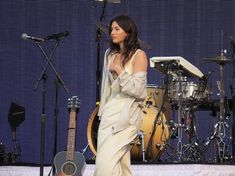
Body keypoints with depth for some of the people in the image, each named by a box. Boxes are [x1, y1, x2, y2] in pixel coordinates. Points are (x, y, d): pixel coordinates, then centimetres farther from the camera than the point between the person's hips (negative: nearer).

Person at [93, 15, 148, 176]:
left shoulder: (138, 55, -6)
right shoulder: (110, 54, 13)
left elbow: (137, 90, -14)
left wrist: (119, 70, -14)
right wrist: (102, 111, 18)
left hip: (126, 114, -7)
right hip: (110, 111, 7)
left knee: (107, 162, -17)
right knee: (120, 163, 4)